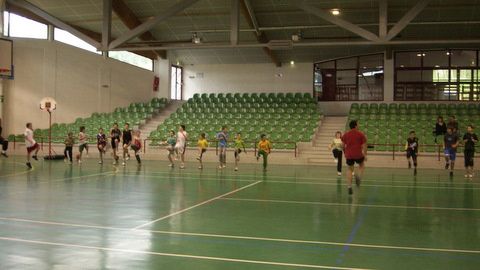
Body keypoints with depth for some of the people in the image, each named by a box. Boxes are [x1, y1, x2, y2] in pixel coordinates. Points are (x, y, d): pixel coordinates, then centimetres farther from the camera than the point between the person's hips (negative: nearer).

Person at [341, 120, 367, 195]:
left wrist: (345, 153, 22)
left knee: (350, 170, 15)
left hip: (349, 155, 2)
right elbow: (364, 145, -5)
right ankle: (358, 176, -4)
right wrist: (365, 155, 2)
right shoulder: (361, 134, -2)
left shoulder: (345, 135, 5)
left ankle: (349, 187, 4)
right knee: (362, 165, 26)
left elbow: (343, 145, 7)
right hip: (358, 155, -2)